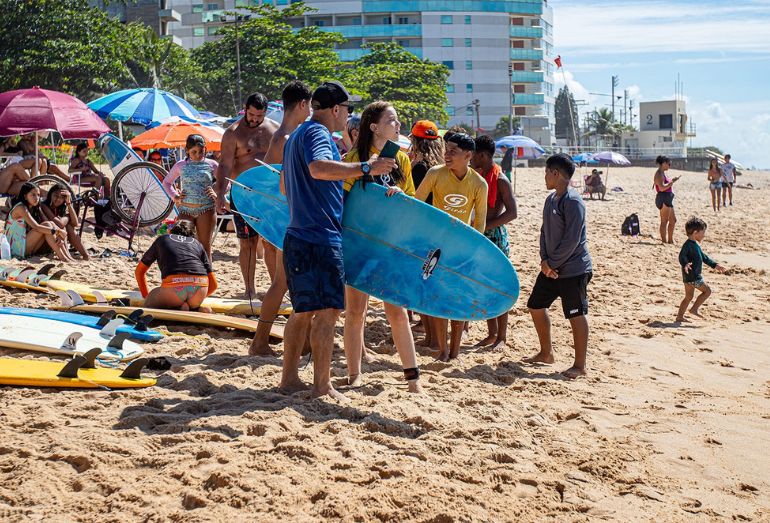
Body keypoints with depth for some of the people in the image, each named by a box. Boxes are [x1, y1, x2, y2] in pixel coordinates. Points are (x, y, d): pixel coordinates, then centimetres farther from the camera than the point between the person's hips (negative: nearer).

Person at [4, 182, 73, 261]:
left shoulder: (34, 209, 12)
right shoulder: (21, 208, -15)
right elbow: (36, 227, -26)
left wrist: (58, 236, -16)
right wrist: (57, 231, -25)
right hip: (17, 248, -8)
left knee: (51, 225, -5)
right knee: (47, 225, -20)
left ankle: (68, 256, -17)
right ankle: (63, 258, -26)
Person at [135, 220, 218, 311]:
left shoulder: (161, 239, 29)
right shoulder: (198, 244, 29)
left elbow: (140, 271, 36)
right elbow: (213, 284, 26)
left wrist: (146, 296, 47)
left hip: (174, 285, -2)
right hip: (200, 287, 2)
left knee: (149, 304, 24)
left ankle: (177, 309, -3)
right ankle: (197, 310, 0)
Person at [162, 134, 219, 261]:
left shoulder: (211, 165, 4)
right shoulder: (180, 165, 7)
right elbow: (166, 182, 19)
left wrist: (216, 194, -6)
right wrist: (174, 196, 4)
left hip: (206, 209, -1)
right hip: (185, 209, 1)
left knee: (205, 246, 0)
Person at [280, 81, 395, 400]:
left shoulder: (298, 135, 21)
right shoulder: (317, 133, -11)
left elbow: (286, 186, 30)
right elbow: (319, 168, -33)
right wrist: (366, 168, -29)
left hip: (299, 236, 10)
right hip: (321, 238, -10)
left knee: (303, 310, 14)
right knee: (327, 310, -6)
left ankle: (289, 377, 19)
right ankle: (322, 385, -4)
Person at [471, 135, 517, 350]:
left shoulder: (500, 180, -13)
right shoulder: (478, 177, 11)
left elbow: (512, 213, -18)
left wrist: (485, 226, -23)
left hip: (495, 237, -8)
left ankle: (501, 338, 5)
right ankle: (492, 333, 20)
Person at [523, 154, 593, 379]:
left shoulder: (572, 202, -18)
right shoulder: (551, 199, 10)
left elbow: (571, 240, -21)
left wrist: (553, 264, -13)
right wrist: (544, 259, -2)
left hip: (573, 270, -10)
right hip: (552, 268, 10)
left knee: (576, 316, -2)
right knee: (536, 307, 16)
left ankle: (580, 365, 7)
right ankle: (546, 353, 31)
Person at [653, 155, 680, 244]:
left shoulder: (662, 173, 18)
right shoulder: (659, 173, -14)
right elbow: (662, 188, -24)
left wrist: (671, 181, 18)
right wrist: (672, 182, -20)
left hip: (668, 200, 11)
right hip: (663, 199, -11)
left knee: (673, 220, 16)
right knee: (664, 221, -6)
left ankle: (670, 240, 23)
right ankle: (664, 241, -2)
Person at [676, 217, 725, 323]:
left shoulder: (695, 245, 17)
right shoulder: (688, 244, -16)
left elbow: (704, 257, 29)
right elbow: (682, 256, -29)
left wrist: (715, 265, 31)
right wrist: (685, 264, -48)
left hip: (694, 276, 10)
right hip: (691, 276, -10)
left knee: (688, 297, 14)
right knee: (707, 291, -4)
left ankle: (679, 317, 16)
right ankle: (694, 309, -3)